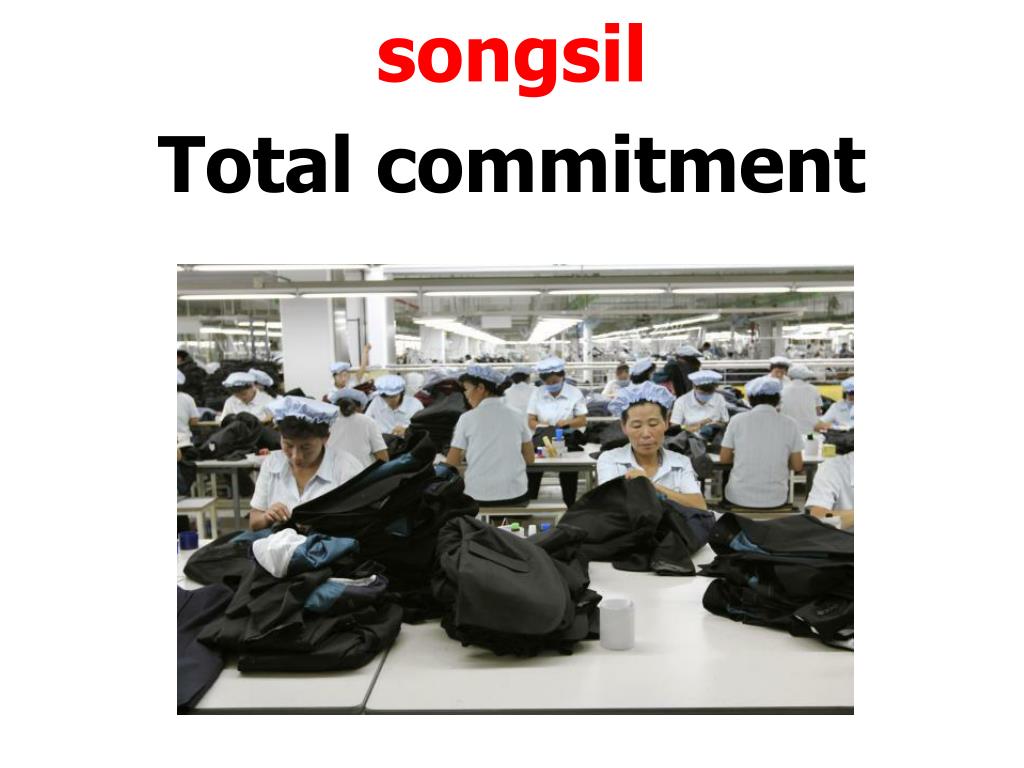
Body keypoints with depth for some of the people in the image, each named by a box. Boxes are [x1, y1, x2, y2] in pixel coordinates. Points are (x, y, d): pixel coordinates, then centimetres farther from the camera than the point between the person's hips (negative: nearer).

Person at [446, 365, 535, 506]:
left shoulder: (467, 418, -4)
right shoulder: (516, 415, 4)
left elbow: (451, 464, 0)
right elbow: (529, 459, 10)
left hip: (479, 497, -3)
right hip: (516, 495, 3)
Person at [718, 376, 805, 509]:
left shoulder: (737, 420, -4)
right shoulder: (789, 424, -3)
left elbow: (723, 459, 3)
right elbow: (798, 467, 2)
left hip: (739, 498, -1)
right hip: (775, 499, 1)